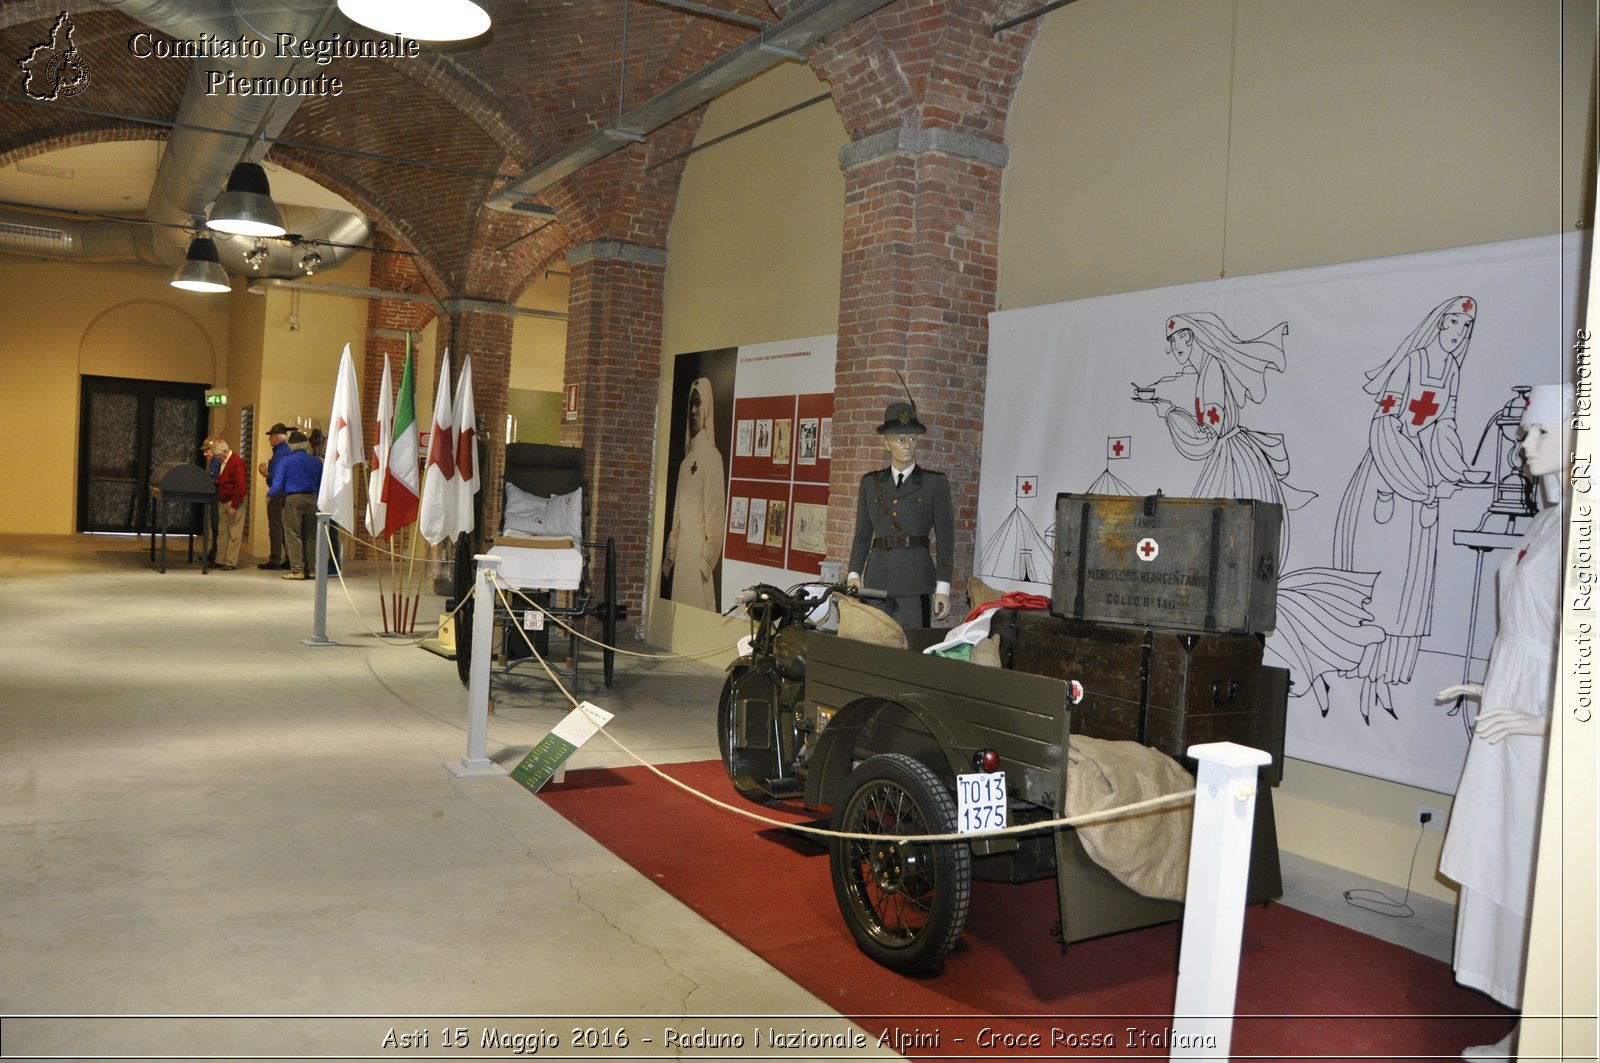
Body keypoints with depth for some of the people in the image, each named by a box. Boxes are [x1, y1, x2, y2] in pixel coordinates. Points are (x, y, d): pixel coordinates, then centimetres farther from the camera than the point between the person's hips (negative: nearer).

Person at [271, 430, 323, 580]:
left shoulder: (286, 461, -5)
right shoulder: (315, 462, 3)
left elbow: (278, 484, -8)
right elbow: (321, 485, 5)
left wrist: (270, 495, 9)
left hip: (293, 500, -3)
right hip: (311, 499, 3)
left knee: (293, 536, 1)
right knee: (310, 536, 10)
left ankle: (297, 570, -2)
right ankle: (312, 570, 13)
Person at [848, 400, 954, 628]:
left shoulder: (935, 482, 4)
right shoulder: (870, 482, 13)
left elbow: (945, 538, 2)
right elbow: (862, 534, 14)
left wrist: (943, 587, -4)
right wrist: (854, 574, 3)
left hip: (915, 578, -2)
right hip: (877, 577, 3)